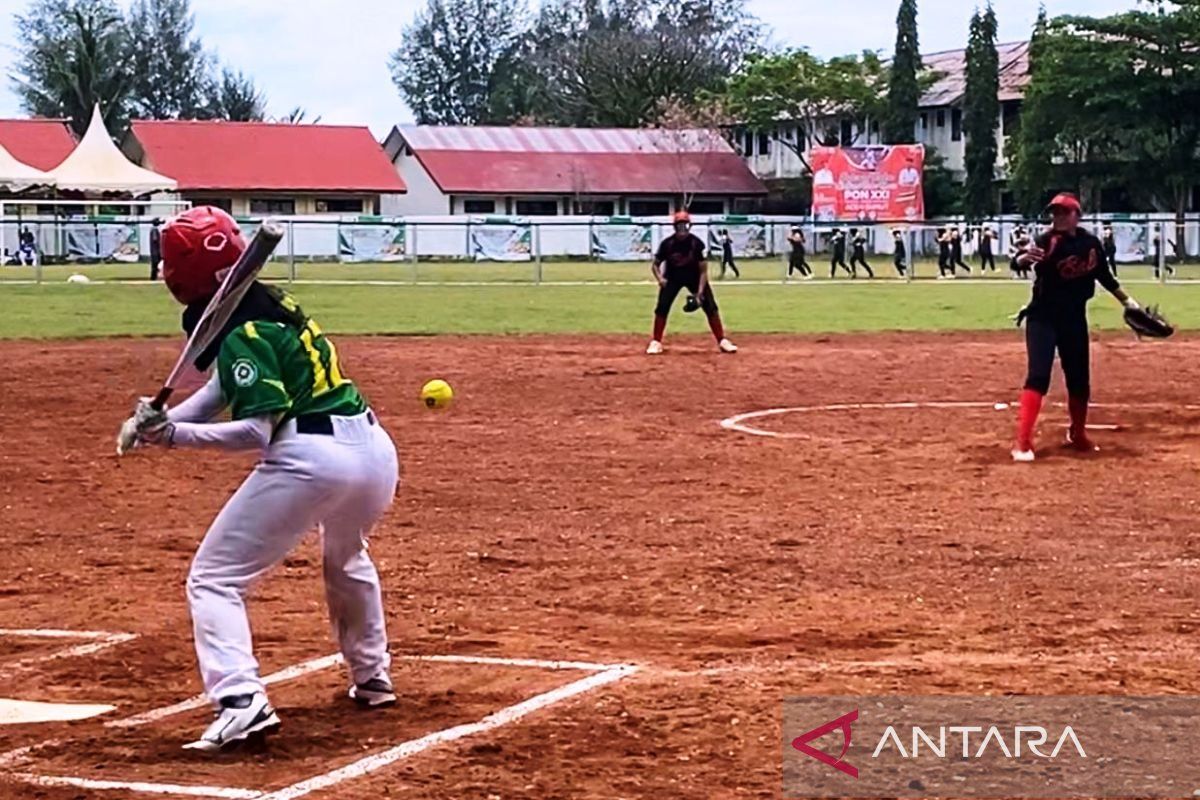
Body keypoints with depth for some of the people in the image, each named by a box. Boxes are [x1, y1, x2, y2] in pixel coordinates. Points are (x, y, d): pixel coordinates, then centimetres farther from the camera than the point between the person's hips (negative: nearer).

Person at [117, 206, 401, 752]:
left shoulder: (242, 334, -12)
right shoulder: (272, 304, 15)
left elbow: (257, 430, -18)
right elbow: (221, 391, 16)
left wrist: (173, 435, -24)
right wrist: (159, 422, 2)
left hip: (311, 459, -9)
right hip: (375, 447, 9)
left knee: (214, 579, -1)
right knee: (347, 558, 39)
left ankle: (242, 701, -19)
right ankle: (372, 679, 47)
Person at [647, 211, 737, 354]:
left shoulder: (696, 243, -22)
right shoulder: (667, 244, -19)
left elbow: (703, 270, -18)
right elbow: (655, 265, -7)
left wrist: (700, 291, -27)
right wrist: (660, 278, -28)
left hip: (694, 277, 0)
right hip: (673, 278, 0)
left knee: (711, 307, -10)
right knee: (662, 308, -13)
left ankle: (722, 341, 0)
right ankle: (656, 342, 0)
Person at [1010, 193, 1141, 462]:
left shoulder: (1092, 243, -2)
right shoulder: (1046, 241, -16)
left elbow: (1104, 276, 14)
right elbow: (1021, 261, -34)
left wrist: (1127, 301, 18)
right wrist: (1025, 257, -57)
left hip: (1074, 318, 5)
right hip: (1042, 317, -4)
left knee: (1079, 379, 13)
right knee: (1038, 376, -16)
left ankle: (1078, 435, 35)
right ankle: (1022, 442, -18)